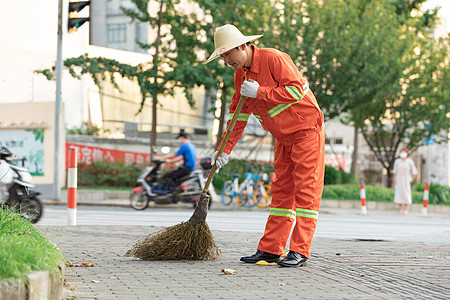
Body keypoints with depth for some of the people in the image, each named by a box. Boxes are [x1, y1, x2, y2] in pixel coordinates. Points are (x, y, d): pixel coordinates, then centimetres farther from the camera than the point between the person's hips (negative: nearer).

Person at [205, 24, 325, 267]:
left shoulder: (274, 59, -18)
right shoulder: (241, 74, 6)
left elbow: (296, 90, -24)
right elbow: (238, 115, 11)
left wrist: (260, 92, -23)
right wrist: (225, 149, 6)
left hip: (306, 130, -8)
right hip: (283, 136, 8)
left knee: (306, 189, -8)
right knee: (281, 190, 7)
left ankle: (300, 251, -10)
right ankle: (270, 250, 7)